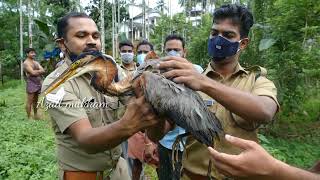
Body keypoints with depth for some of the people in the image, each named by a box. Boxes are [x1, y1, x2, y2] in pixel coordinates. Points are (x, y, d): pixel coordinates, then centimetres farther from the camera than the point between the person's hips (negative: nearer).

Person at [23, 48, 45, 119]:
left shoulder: (36, 62, 18)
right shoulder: (26, 63, -4)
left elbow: (43, 71, 5)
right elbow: (33, 72, -17)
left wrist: (36, 72, -11)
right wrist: (39, 71, -2)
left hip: (38, 83, 7)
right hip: (31, 83, -7)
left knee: (35, 100, 14)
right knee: (30, 101, -5)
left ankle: (35, 115, 22)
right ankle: (29, 117, -1)